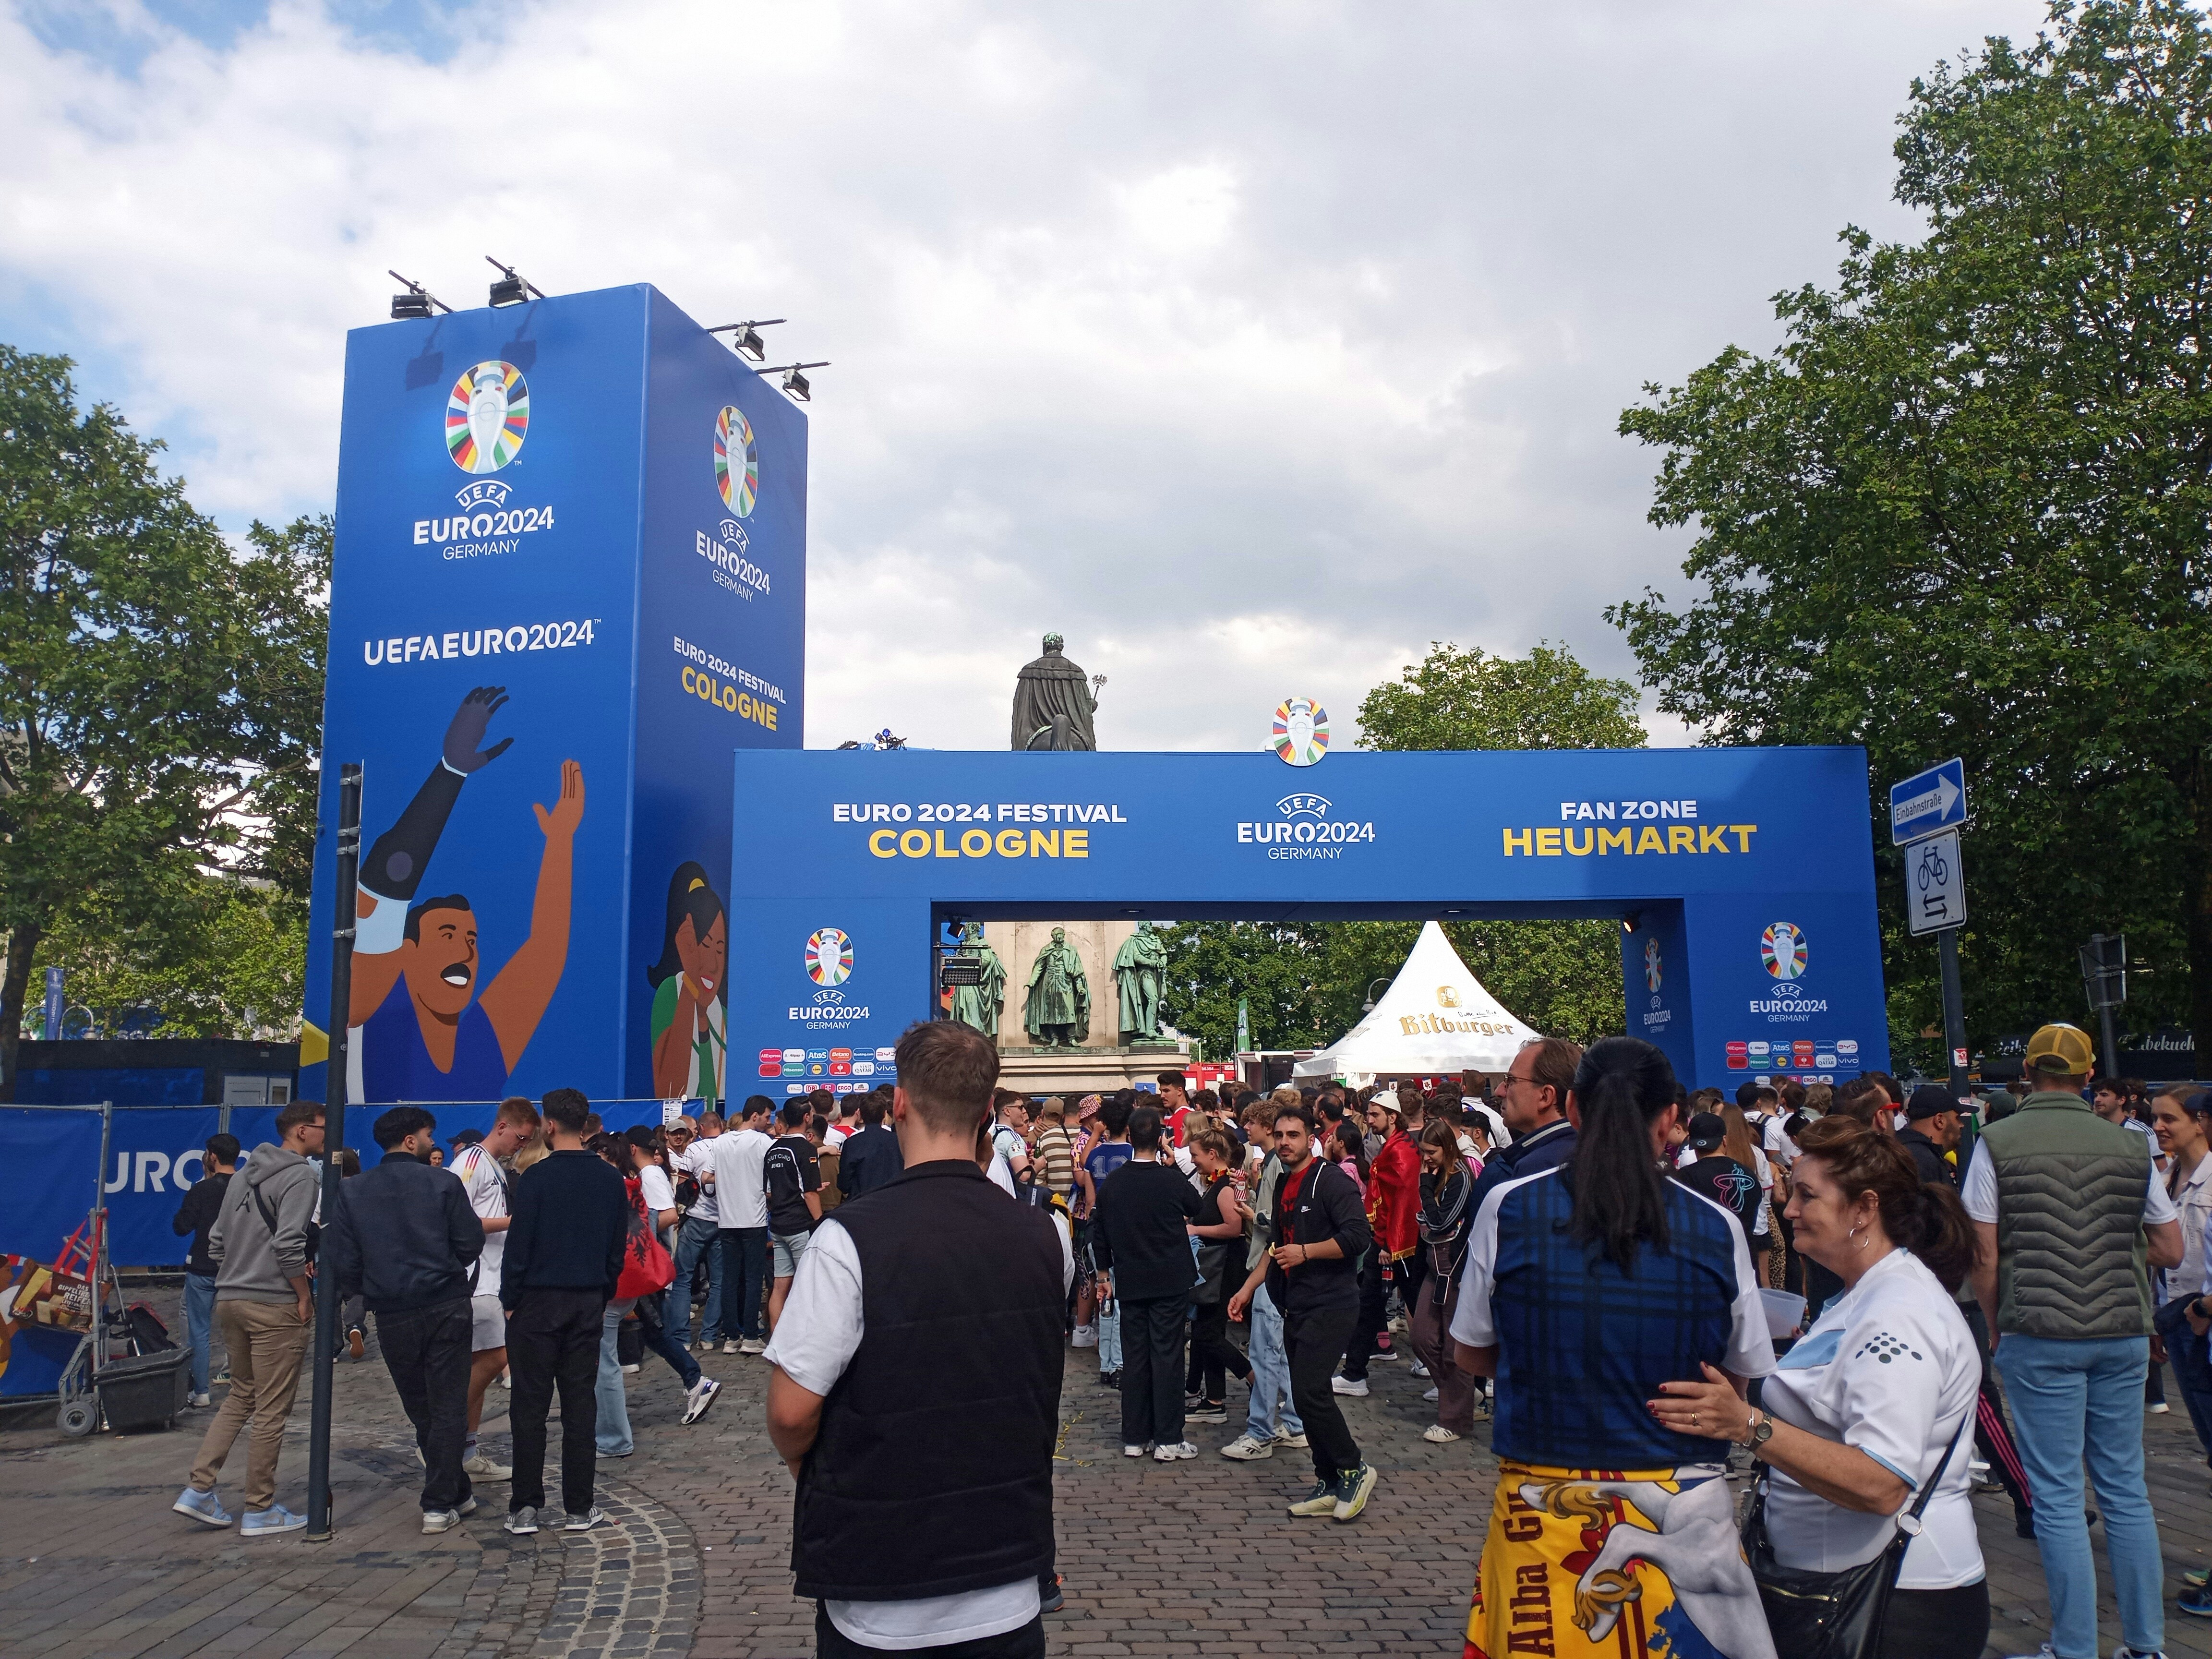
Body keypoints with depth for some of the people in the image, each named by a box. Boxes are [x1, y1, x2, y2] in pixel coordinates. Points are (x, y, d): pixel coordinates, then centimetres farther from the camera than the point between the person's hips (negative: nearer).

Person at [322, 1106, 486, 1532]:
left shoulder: (351, 1192, 1)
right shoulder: (444, 1184, -7)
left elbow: (340, 1261, -2)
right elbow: (471, 1244, -5)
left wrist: (369, 1292, 16)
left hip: (392, 1317, 3)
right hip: (447, 1309, -3)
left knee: (420, 1410, 16)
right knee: (448, 1408, 4)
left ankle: (456, 1493, 25)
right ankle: (439, 1504, 3)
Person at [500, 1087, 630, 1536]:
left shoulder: (537, 1177, -11)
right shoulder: (610, 1179, 4)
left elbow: (518, 1245, -10)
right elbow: (619, 1246, 8)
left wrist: (509, 1299, -1)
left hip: (538, 1301, -4)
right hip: (589, 1304, 4)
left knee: (530, 1405, 5)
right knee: (581, 1403, 8)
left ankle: (525, 1507, 9)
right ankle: (579, 1507, 11)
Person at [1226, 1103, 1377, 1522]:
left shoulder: (1331, 1181, -11)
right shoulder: (1282, 1184, 15)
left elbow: (1358, 1236, -21)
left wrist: (1306, 1252, -19)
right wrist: (1248, 1288, 22)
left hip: (1331, 1304, -9)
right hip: (1296, 1308, 9)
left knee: (1310, 1390, -16)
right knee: (1307, 1395, 8)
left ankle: (1354, 1471, 2)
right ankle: (1330, 1486, 18)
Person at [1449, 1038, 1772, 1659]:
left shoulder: (1508, 1210, -10)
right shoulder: (1718, 1230, -8)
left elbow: (1473, 1355, 3)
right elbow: (1736, 1386, 5)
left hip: (1544, 1511, 0)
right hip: (1688, 1513, 1)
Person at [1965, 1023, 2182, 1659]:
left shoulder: (1998, 1142, -6)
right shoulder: (2129, 1145, 3)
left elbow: (1984, 1256, -7)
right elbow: (2170, 1250, 8)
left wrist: (1996, 1328, 6)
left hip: (2040, 1337, -3)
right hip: (2124, 1335, 4)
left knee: (2057, 1496, 3)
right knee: (2125, 1487, 14)